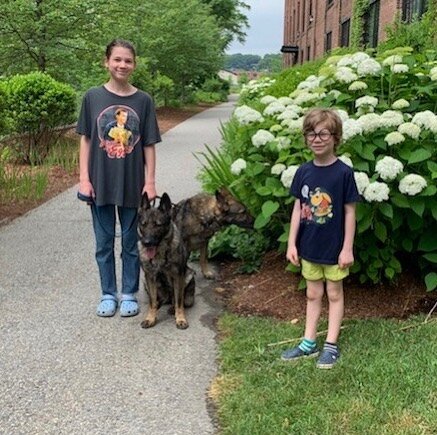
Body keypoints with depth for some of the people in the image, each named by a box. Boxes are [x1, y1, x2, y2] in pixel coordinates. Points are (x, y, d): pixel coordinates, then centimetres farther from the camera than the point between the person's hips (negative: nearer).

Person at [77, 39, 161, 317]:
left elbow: (149, 145, 1)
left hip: (132, 184, 0)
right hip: (100, 183, 0)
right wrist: (84, 178, -5)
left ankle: (130, 294, 24)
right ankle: (108, 294, 24)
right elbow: (86, 140, 1)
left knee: (130, 242, 10)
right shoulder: (93, 97, -1)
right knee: (104, 242, 10)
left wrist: (150, 182, -4)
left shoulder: (143, 101, -1)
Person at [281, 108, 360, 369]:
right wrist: (292, 243, 2)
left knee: (334, 293, 11)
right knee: (313, 294, 15)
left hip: (334, 247, -4)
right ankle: (309, 343, 26)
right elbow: (298, 208, 4)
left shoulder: (343, 173, -14)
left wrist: (348, 248, -11)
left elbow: (350, 212, -10)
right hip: (309, 246, 4)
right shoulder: (304, 171, -2)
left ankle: (332, 345, 21)